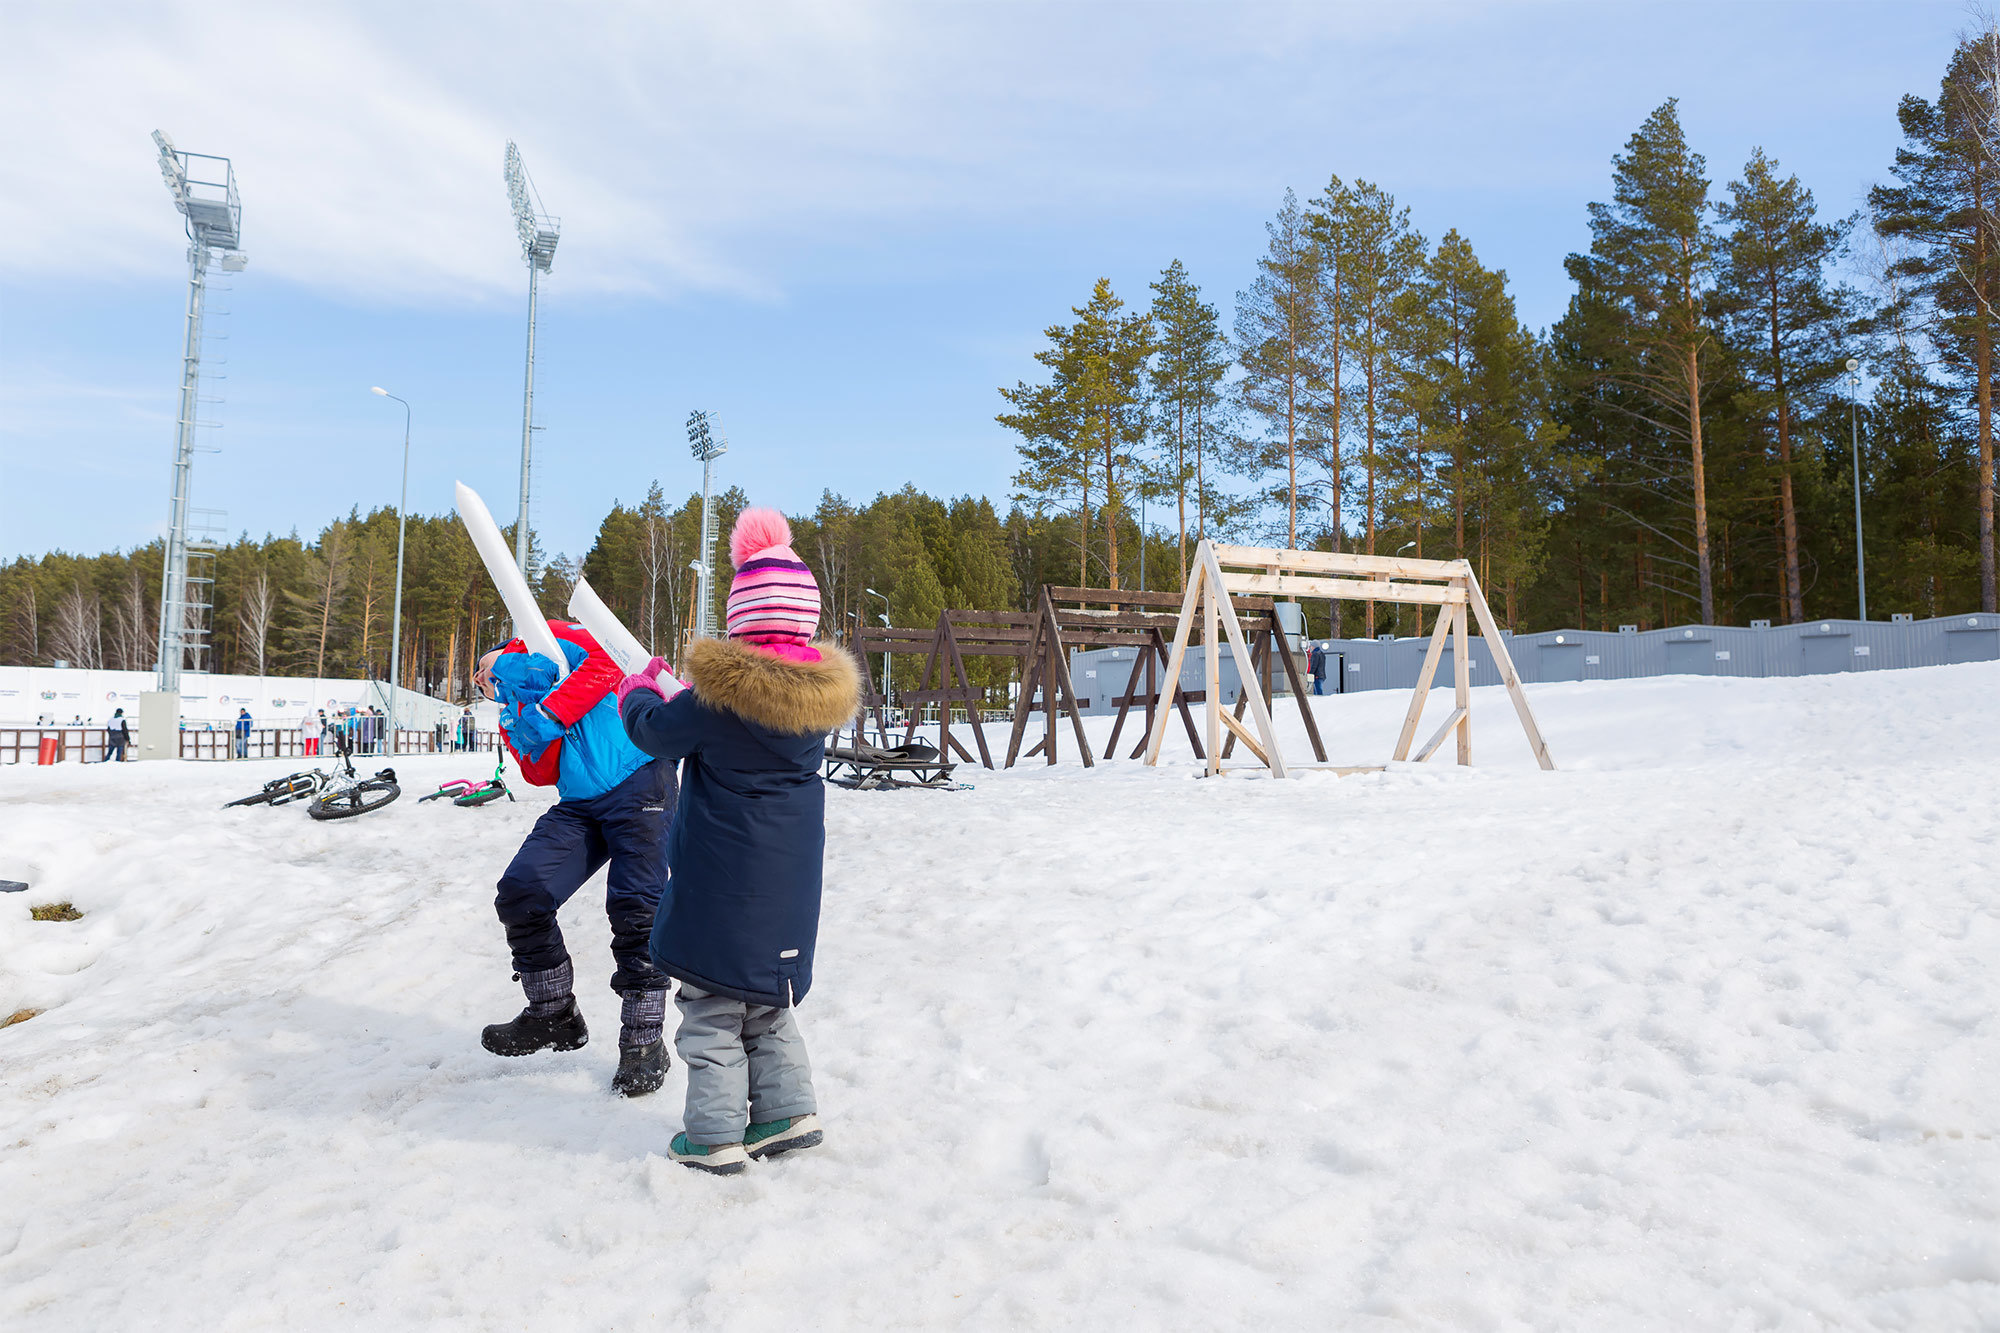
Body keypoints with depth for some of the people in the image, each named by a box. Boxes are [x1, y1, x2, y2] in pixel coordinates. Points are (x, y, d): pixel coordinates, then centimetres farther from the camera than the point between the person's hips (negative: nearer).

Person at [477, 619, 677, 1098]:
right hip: (579, 805, 7)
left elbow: (602, 668, -8)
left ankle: (644, 1042, -3)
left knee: (635, 910, -14)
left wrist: (548, 715, -9)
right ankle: (554, 1014, 11)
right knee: (521, 893, -8)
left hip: (638, 783, -6)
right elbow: (542, 773, 7)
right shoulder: (511, 719, 26)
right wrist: (523, 722, -7)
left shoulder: (543, 637, 12)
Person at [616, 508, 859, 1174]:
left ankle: (714, 1135, 15)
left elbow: (656, 732, -2)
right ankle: (787, 1111, 27)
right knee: (768, 997, 21)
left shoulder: (720, 689, -19)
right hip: (789, 876, 6)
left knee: (713, 1001, 7)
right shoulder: (822, 688, -3)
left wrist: (638, 689, 19)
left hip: (721, 879, -6)